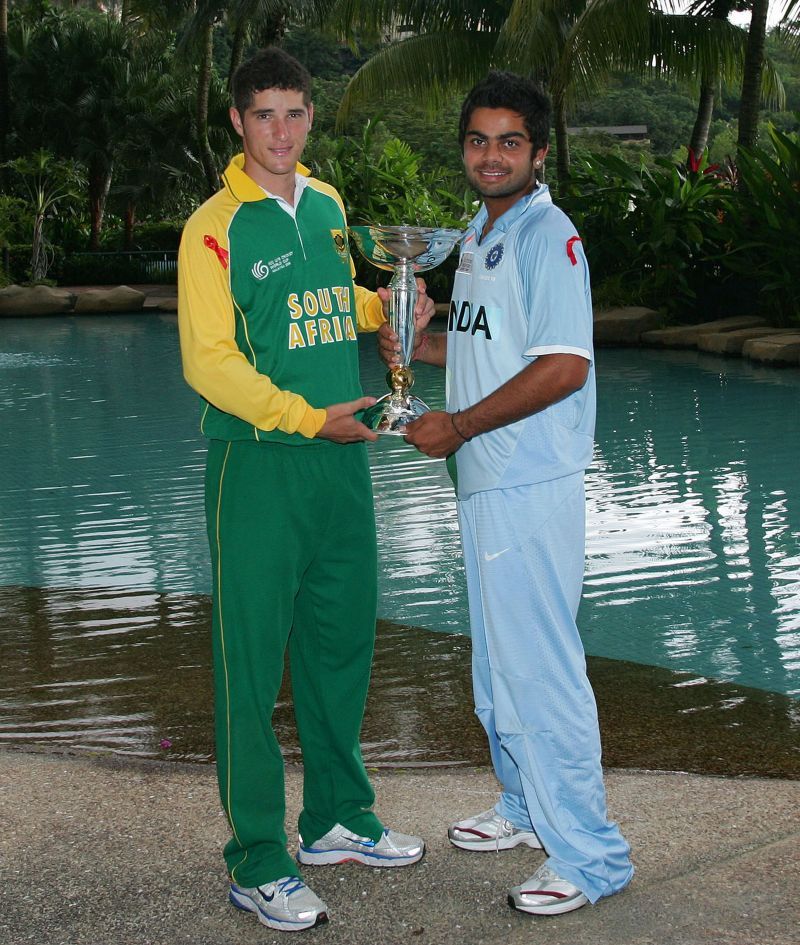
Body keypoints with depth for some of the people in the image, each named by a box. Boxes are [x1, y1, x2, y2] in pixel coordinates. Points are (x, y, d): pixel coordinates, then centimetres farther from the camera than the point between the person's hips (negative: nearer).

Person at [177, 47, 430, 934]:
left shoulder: (326, 206, 12)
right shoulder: (214, 228, -9)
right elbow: (208, 362, -14)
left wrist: (387, 305, 9)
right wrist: (308, 419, -20)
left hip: (338, 459, 7)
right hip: (257, 462, -7)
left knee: (342, 642, 15)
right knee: (251, 659, -1)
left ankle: (338, 818, 33)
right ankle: (257, 865, 10)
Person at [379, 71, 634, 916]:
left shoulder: (548, 237, -14)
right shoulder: (477, 237, 15)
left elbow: (563, 365, -22)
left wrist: (456, 426, -18)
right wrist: (419, 345, 8)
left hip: (531, 487, -10)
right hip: (482, 481, 10)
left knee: (540, 665, -6)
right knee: (496, 662, 20)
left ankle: (588, 854, 5)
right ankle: (527, 809, 37)